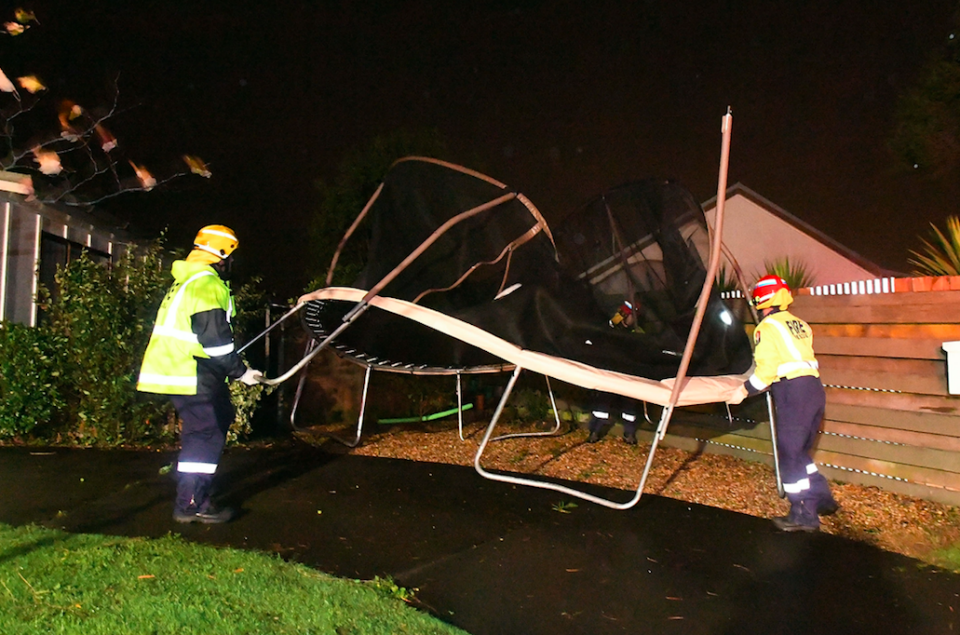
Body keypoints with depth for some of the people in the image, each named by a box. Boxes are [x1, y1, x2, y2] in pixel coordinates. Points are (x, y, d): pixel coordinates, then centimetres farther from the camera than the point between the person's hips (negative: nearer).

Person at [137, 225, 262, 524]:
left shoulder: (186, 281, 19)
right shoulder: (207, 285, -15)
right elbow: (215, 337, -21)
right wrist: (240, 371, -12)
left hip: (171, 368, 11)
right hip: (189, 375, -11)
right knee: (206, 435, -5)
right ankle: (191, 504, 0)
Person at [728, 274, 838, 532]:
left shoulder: (767, 328, -5)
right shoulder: (800, 324, 18)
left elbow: (766, 368, -14)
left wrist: (745, 390, -6)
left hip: (793, 393, -8)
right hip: (815, 387, 8)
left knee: (790, 453, -1)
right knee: (799, 450, 21)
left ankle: (804, 513, 1)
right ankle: (822, 498, 28)